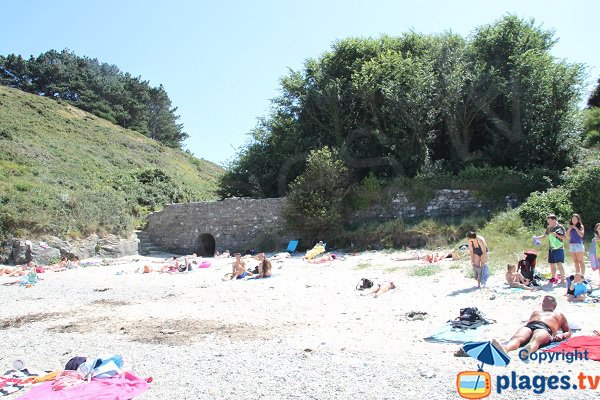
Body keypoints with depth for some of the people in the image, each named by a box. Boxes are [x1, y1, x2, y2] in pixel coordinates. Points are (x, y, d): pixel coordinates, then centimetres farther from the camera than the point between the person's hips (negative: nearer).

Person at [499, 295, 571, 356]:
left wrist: (562, 335, 7)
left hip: (545, 329, -2)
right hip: (529, 326, 2)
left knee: (536, 339, -42)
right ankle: (505, 348, -68)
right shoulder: (536, 312, 45)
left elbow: (568, 332, 33)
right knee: (518, 337, -36)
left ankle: (527, 351, -74)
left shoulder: (559, 315, 40)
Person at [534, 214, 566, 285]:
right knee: (552, 264, 10)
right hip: (551, 249, 6)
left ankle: (562, 280, -8)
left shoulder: (560, 227, -6)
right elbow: (544, 235, 20)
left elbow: (564, 237, -7)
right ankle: (553, 278, 23)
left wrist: (556, 235, -20)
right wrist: (537, 238, 5)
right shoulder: (549, 228, 10)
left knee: (559, 264, -12)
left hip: (559, 248, -6)